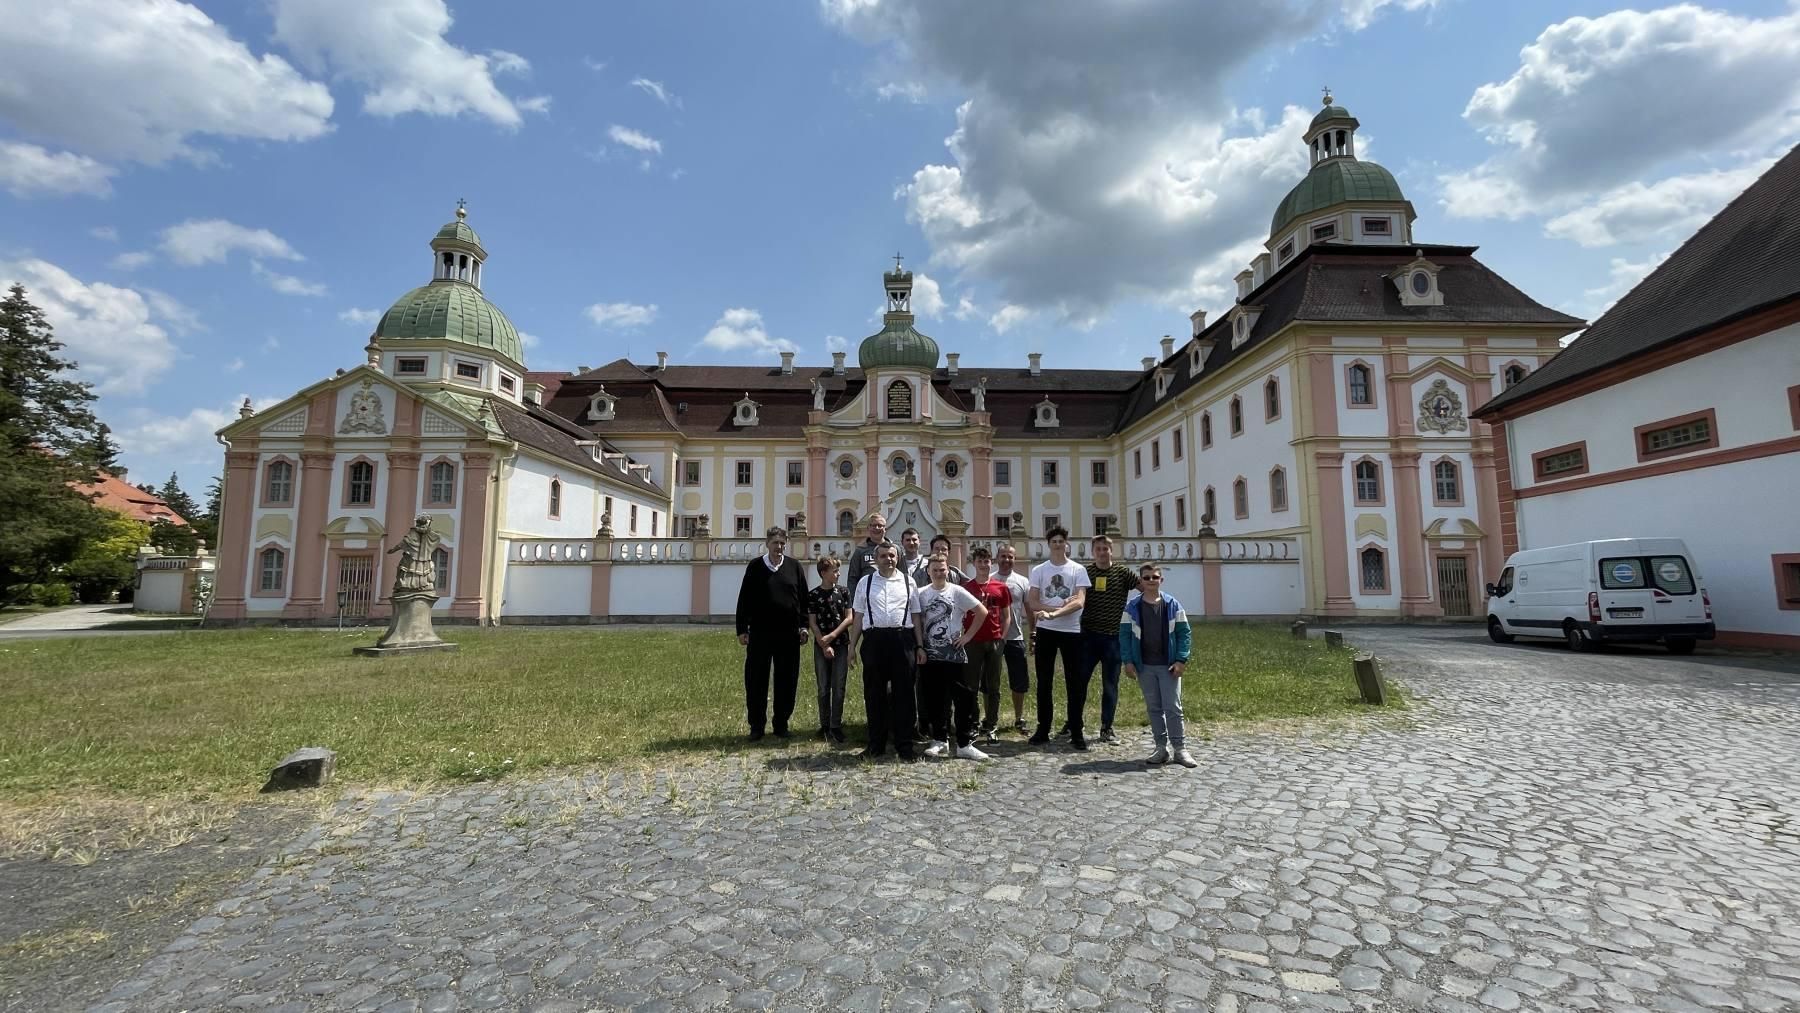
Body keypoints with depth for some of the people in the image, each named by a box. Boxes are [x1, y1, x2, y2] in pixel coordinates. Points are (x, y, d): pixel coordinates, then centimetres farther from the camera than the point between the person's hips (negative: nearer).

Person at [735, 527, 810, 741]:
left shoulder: (794, 566, 5)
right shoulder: (755, 566, 2)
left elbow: (803, 598, 7)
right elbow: (744, 599, 3)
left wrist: (803, 626, 2)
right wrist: (742, 629, 0)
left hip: (788, 632, 1)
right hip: (760, 632, -1)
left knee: (786, 680, 7)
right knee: (756, 679, 4)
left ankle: (781, 723, 20)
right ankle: (756, 726, 16)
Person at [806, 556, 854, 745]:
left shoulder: (844, 591, 3)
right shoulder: (813, 595, -1)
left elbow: (848, 618, -1)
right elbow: (812, 623, -2)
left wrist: (832, 636, -11)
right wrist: (824, 645, -10)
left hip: (841, 645, 1)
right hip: (821, 646, 0)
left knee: (838, 687, 1)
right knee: (823, 688, 6)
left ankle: (836, 726, 7)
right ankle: (824, 725, 16)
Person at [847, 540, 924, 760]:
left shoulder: (908, 582, 10)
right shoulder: (865, 582, 10)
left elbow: (916, 616, 11)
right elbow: (858, 617, 11)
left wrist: (920, 646, 6)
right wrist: (852, 646, 7)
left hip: (902, 639, 0)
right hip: (874, 639, 0)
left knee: (903, 693, 4)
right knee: (874, 693, 7)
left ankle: (904, 746, 15)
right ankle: (876, 745, 19)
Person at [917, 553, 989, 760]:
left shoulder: (957, 592, -4)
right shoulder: (921, 594, 3)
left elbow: (982, 612, -3)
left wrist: (968, 636, -6)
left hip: (954, 654, -2)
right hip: (930, 655, 2)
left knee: (964, 698, -2)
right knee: (935, 700, 9)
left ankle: (964, 744, 5)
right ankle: (940, 740, 21)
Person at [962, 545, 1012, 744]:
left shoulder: (1001, 587, 6)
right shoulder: (966, 587, 2)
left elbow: (1007, 616, 10)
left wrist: (1003, 638, 0)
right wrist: (964, 636, -3)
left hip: (995, 641, 1)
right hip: (972, 642, -1)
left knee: (993, 686, 7)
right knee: (971, 685, 2)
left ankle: (991, 726, 16)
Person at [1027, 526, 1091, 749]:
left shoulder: (1078, 570, 0)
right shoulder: (1038, 570, 5)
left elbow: (1080, 601, -13)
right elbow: (1032, 603, -2)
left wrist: (1052, 613, -25)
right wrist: (1058, 606, -17)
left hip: (1071, 631, -1)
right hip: (1045, 631, 2)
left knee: (1075, 683, 2)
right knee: (1044, 682, 7)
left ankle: (1076, 733, 10)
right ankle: (1043, 729, 17)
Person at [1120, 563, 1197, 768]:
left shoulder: (1173, 605, -2)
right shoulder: (1132, 607, 0)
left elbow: (1184, 633, 0)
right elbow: (1125, 634, 1)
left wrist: (1181, 660, -8)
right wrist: (1128, 661, -7)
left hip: (1168, 666, -1)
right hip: (1144, 667, 1)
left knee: (1173, 707, -2)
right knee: (1154, 708, 9)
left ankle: (1180, 749, 9)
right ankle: (1162, 748, 17)